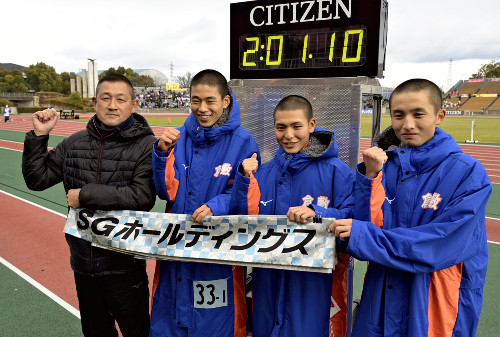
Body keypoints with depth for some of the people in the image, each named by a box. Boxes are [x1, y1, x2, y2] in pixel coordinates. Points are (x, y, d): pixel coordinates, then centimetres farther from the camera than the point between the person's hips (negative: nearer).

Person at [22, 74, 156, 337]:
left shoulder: (146, 145, -13)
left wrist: (85, 195, -20)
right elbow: (37, 179, 7)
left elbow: (143, 196, -24)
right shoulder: (75, 143, 4)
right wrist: (38, 136, -4)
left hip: (124, 264, -5)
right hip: (83, 262, 5)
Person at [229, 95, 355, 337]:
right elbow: (242, 221, 4)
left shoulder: (335, 171, -7)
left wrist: (317, 213, -28)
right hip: (269, 282, 5)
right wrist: (244, 178, -8)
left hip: (316, 283, -4)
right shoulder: (264, 172, 6)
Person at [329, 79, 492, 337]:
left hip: (436, 304, -3)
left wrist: (361, 235, -22)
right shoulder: (384, 164, -2)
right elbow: (370, 225, -7)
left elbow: (442, 245, -20)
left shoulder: (468, 173, -12)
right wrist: (370, 176, -19)